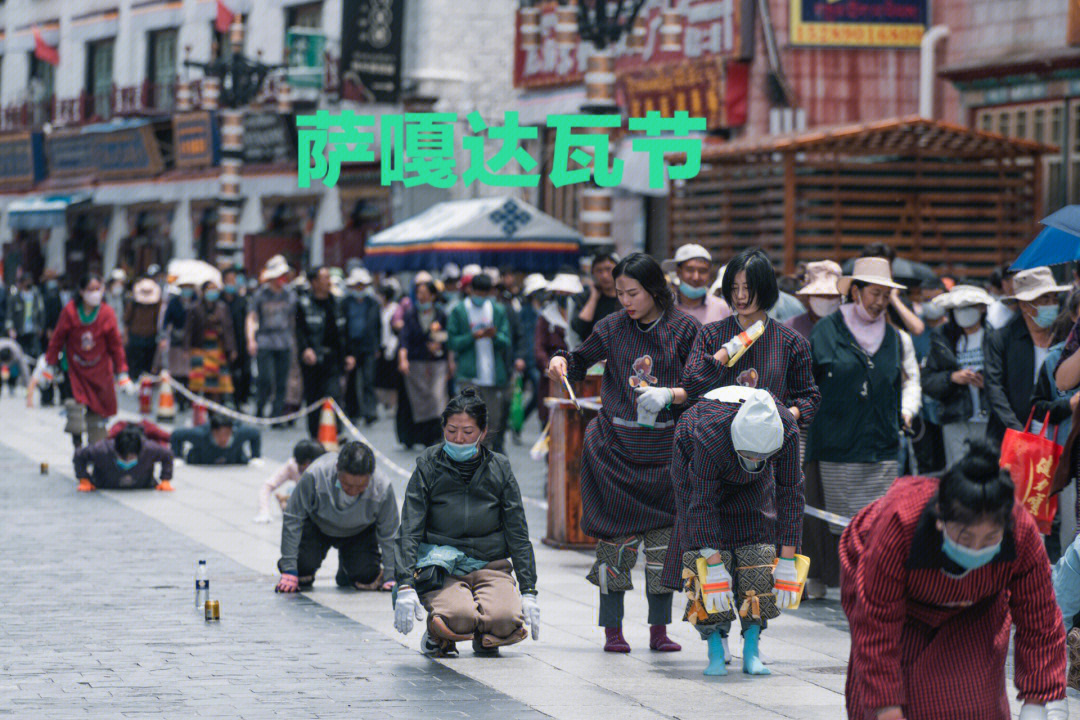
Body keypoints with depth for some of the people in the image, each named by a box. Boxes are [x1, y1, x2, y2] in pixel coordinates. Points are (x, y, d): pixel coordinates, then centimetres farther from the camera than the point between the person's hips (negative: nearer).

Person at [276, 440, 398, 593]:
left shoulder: (382, 489, -33)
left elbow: (388, 535, -15)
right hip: (316, 527, -1)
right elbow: (292, 520, -24)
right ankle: (303, 577, 14)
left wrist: (389, 577, -16)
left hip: (359, 533, 1)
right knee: (303, 566, -27)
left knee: (366, 577, -19)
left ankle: (347, 571, 20)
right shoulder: (314, 476, -37)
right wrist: (289, 570, -24)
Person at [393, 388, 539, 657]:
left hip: (490, 566, 2)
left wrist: (528, 591, 0)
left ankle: (485, 640, 10)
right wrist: (405, 587, -17)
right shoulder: (428, 467, 0)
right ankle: (438, 636, 4)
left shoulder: (499, 468, 5)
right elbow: (409, 531, -4)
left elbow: (518, 533, 8)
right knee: (459, 619, -33)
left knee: (506, 622, -28)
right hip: (440, 569, -2)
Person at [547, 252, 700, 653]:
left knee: (663, 536, 1)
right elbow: (583, 359, 15)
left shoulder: (685, 329, 0)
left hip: (665, 447, -1)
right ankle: (612, 629, 5)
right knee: (617, 535, -2)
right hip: (616, 445, 1)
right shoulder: (613, 328, 5)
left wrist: (669, 395, -18)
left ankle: (659, 629, 10)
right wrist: (562, 361, -6)